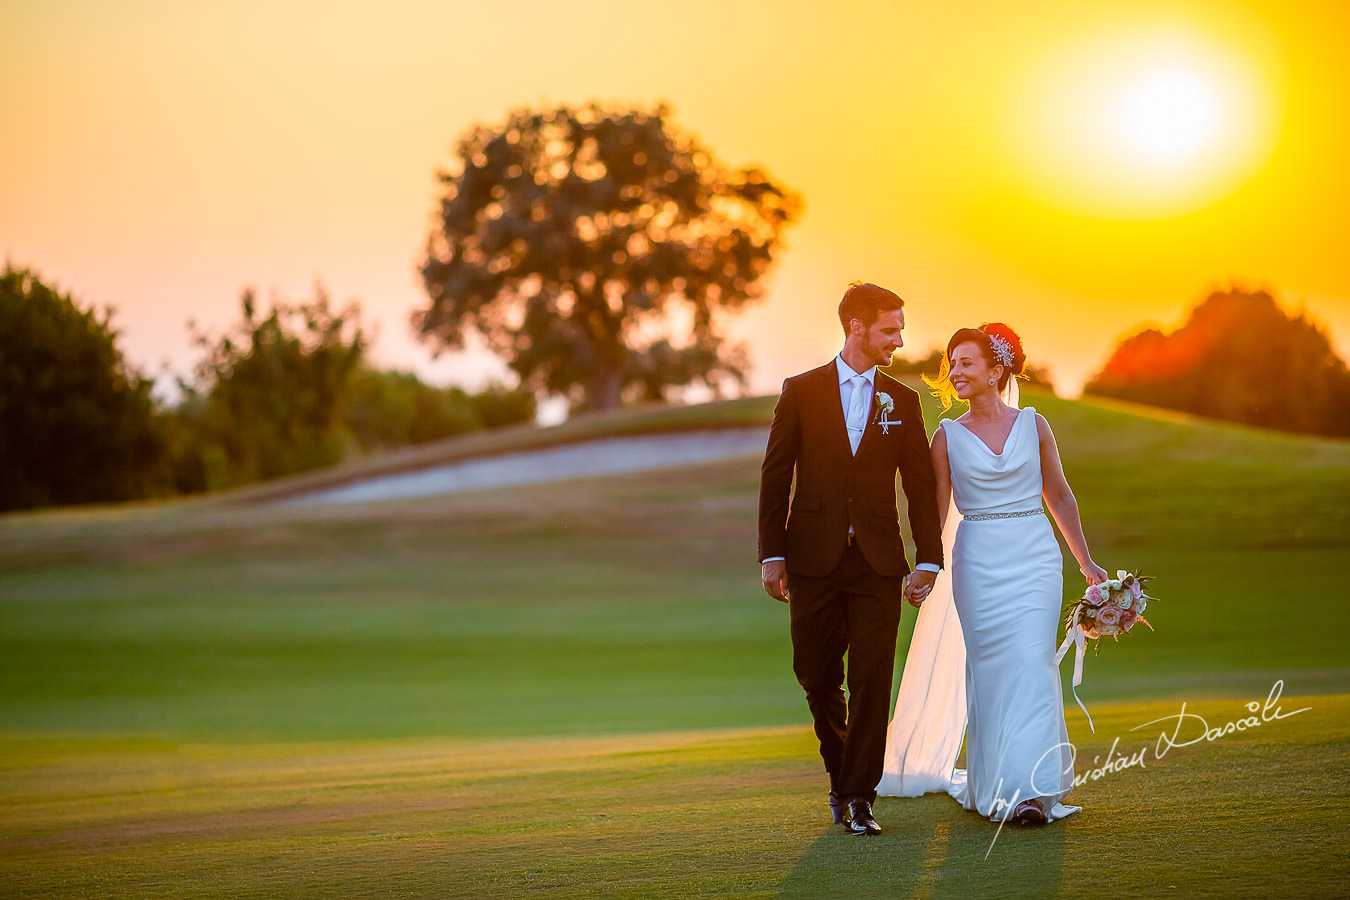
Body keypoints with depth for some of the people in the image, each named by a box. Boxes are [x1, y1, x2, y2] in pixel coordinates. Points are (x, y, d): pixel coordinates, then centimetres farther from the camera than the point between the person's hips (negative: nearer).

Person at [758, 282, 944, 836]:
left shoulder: (901, 403, 8)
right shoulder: (802, 392, 2)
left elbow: (922, 487, 8)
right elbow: (775, 475, 2)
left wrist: (928, 561, 1)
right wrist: (772, 555, -3)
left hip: (878, 562, 1)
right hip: (815, 560, -1)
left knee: (872, 681, -7)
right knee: (818, 679, 5)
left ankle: (859, 799, -3)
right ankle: (842, 774, 28)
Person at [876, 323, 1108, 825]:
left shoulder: (1033, 425, 5)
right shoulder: (948, 436, 4)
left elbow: (1058, 494, 12)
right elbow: (938, 510, 5)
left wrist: (1085, 562, 13)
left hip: (1035, 557, 0)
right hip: (978, 560, 1)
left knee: (1031, 664, -11)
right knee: (989, 670, 0)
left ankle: (1032, 789, -13)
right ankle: (996, 786, 11)